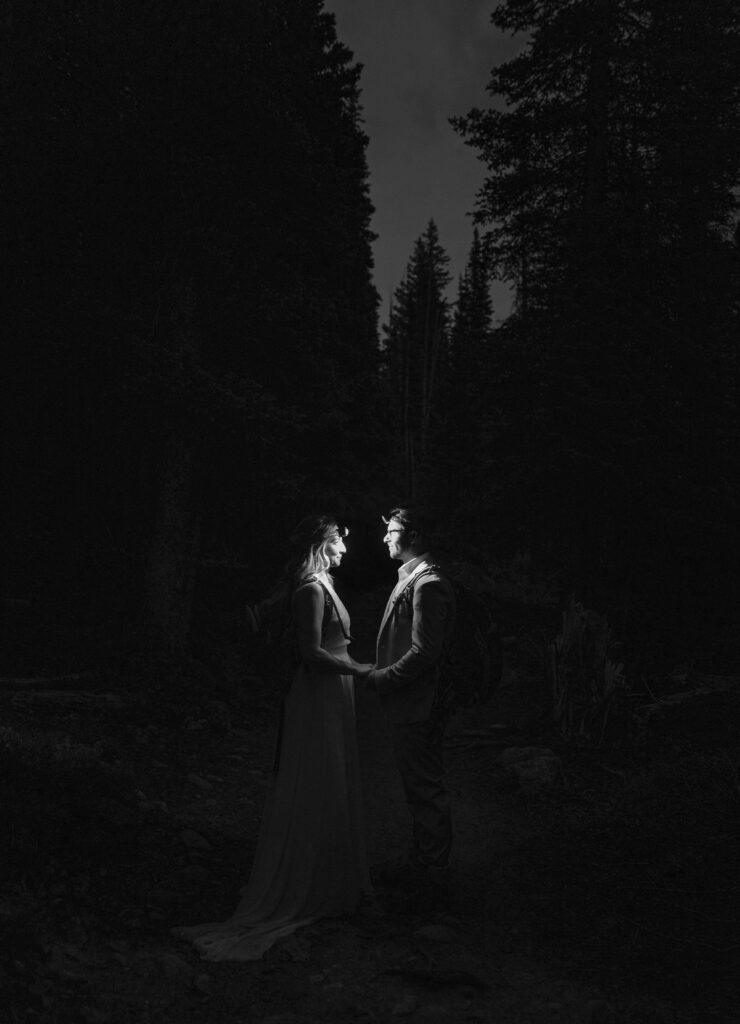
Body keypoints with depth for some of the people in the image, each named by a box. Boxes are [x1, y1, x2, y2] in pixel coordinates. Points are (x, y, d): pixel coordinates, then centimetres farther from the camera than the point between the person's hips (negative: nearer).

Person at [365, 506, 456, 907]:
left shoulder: (428, 584, -19)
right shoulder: (410, 578, 14)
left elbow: (424, 652, -24)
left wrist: (379, 678, -17)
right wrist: (379, 674, 11)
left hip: (417, 708, -10)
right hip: (407, 705, 10)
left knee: (427, 791, 2)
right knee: (419, 789, 19)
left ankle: (432, 878, 15)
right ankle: (419, 863, 33)